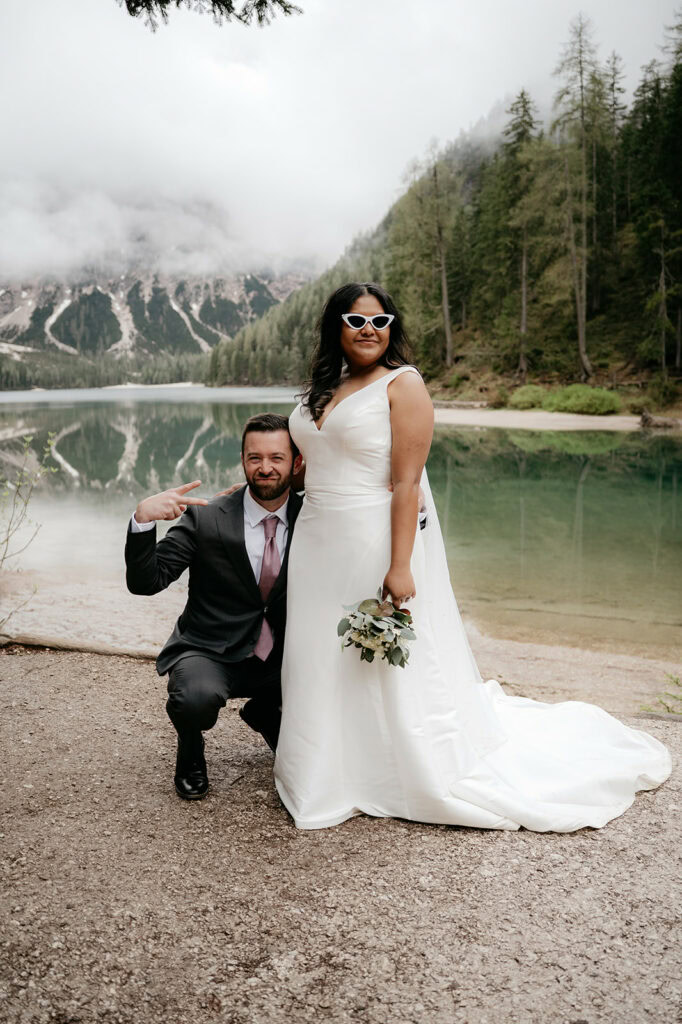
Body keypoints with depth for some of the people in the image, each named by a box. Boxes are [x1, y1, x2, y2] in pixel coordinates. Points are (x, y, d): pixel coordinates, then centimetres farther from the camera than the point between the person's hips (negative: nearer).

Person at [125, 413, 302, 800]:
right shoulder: (205, 518, -10)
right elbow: (144, 582, -14)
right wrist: (143, 518, -33)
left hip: (281, 656, 4)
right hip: (210, 652, -4)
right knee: (198, 697, -34)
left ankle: (266, 714, 17)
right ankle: (191, 758, 6)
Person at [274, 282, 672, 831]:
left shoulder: (403, 384, -10)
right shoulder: (322, 388, 12)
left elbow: (407, 482, -17)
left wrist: (400, 566, -22)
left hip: (378, 541, -7)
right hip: (320, 548, 7)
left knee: (393, 675, 2)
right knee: (326, 666, 15)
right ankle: (336, 773, 34)